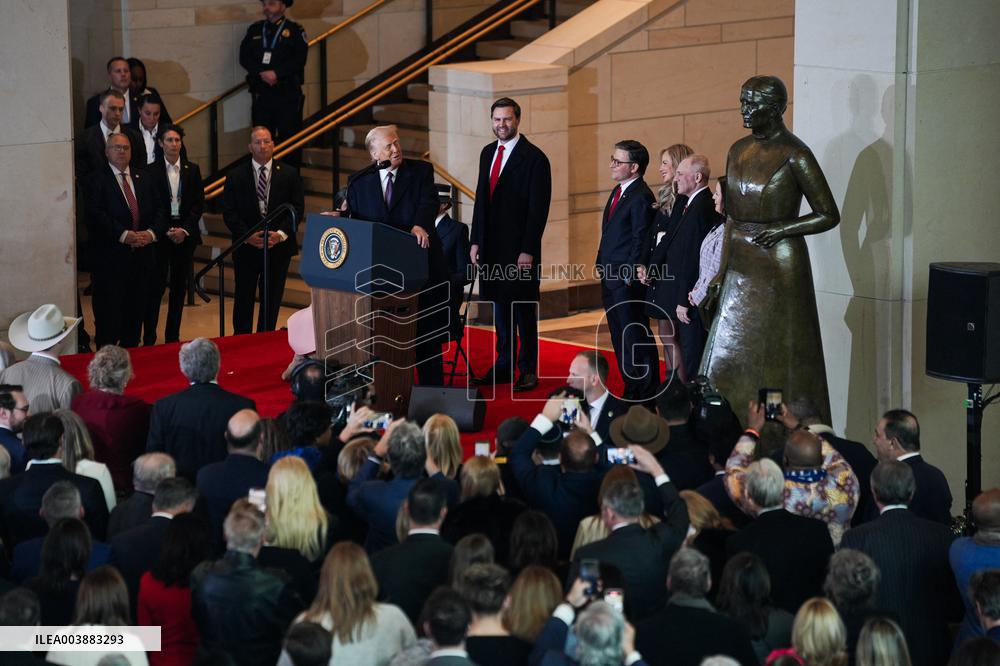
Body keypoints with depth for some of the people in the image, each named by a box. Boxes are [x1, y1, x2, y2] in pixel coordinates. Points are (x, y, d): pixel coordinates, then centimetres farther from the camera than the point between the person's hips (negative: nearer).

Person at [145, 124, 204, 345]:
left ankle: (172, 337, 12)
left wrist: (185, 230, -6)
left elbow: (199, 204, 6)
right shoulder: (151, 171, -1)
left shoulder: (192, 170, 7)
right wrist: (166, 231, -11)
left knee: (179, 286, 6)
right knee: (156, 285, -6)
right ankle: (149, 339, -2)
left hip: (186, 234, 3)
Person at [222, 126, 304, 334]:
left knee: (272, 301, 6)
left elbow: (297, 209, 0)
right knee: (243, 300, 4)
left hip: (278, 247, 1)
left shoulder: (289, 175, 3)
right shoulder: (235, 176, 2)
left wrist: (281, 234, -13)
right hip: (246, 247, -1)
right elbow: (229, 212, -1)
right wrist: (247, 236, -14)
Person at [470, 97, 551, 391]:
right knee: (500, 307, 11)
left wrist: (528, 251, -16)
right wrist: (476, 241, 10)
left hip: (520, 247, -6)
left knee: (523, 309, 1)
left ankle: (528, 370, 8)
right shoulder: (488, 153, 12)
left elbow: (539, 208, -12)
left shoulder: (534, 158, -9)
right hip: (491, 246, 6)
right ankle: (504, 366, 18)